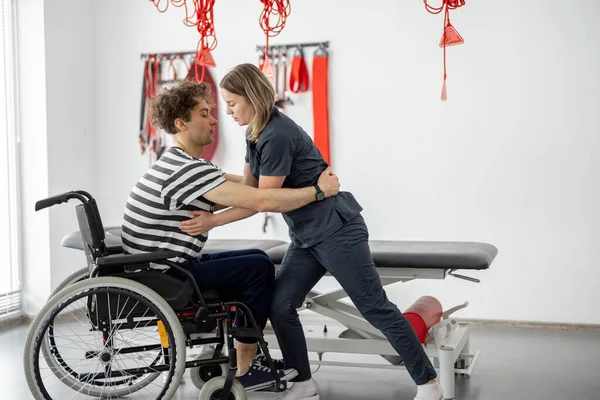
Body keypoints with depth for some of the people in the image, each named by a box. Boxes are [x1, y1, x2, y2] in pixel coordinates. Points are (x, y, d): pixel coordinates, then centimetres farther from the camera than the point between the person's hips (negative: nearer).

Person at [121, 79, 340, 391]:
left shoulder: (181, 164, 11)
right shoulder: (188, 170, -23)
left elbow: (247, 186, 11)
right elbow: (261, 202, -29)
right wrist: (318, 190, -17)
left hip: (161, 270, 10)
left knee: (255, 259, 15)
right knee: (259, 269, -7)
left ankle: (253, 354, 19)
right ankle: (244, 370, 2)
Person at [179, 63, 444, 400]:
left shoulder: (278, 135, -22)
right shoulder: (255, 134, 8)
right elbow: (247, 188, 16)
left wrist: (213, 221, -15)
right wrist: (204, 205, 9)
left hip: (337, 229, -9)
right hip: (307, 237, 9)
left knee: (376, 308, -3)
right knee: (280, 305, 0)